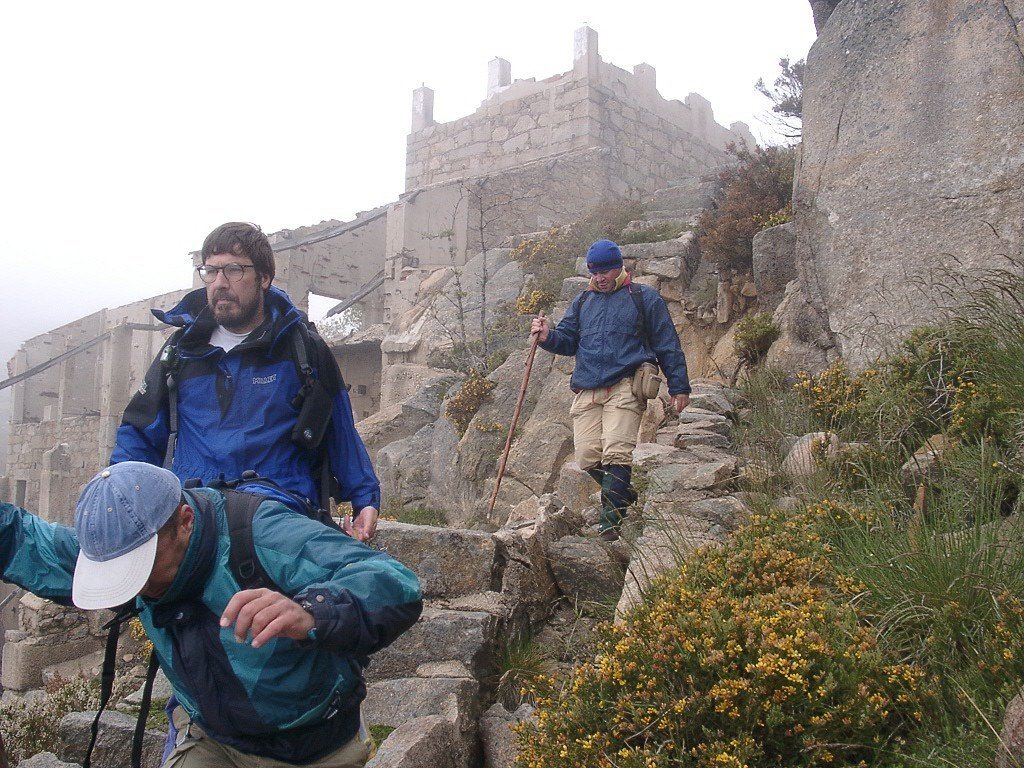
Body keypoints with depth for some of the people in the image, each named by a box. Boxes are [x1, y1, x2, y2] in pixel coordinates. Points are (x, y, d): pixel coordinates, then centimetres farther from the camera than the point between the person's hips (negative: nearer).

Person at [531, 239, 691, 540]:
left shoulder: (644, 298, 9)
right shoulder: (582, 302, 22)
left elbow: (667, 345, 9)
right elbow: (568, 341, 23)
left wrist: (679, 387, 4)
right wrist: (548, 337, -1)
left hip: (625, 388, -4)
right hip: (587, 392, 5)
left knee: (616, 453, -18)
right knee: (587, 457, -5)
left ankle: (610, 521, -15)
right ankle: (624, 494, 19)